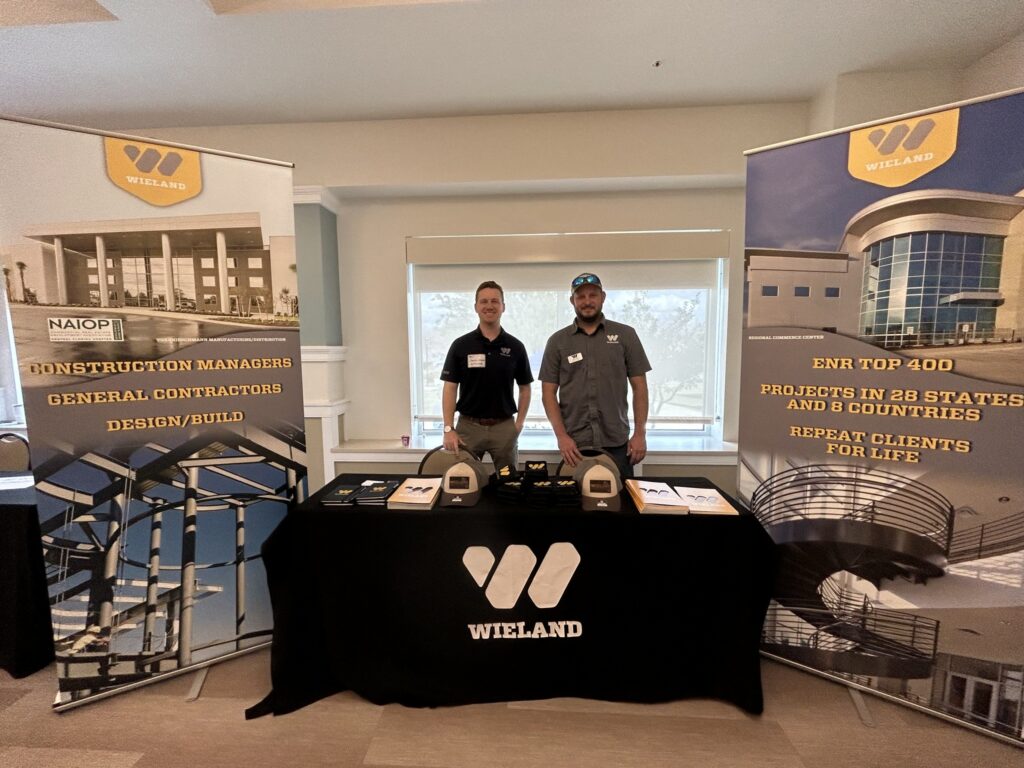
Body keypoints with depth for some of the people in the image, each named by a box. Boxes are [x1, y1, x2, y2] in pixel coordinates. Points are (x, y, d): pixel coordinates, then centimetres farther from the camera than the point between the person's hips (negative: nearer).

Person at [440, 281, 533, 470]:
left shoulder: (515, 346, 2)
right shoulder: (460, 345, -1)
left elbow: (524, 387, 8)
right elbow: (450, 388, -3)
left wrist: (519, 422, -3)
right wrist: (449, 429, -11)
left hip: (504, 427, 1)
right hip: (468, 426, -1)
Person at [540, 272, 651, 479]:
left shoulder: (625, 335, 4)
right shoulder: (557, 341, 4)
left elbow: (639, 387, 4)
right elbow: (549, 392, 2)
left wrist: (640, 433, -3)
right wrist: (561, 436, -8)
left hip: (617, 443, 0)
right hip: (574, 445, 0)